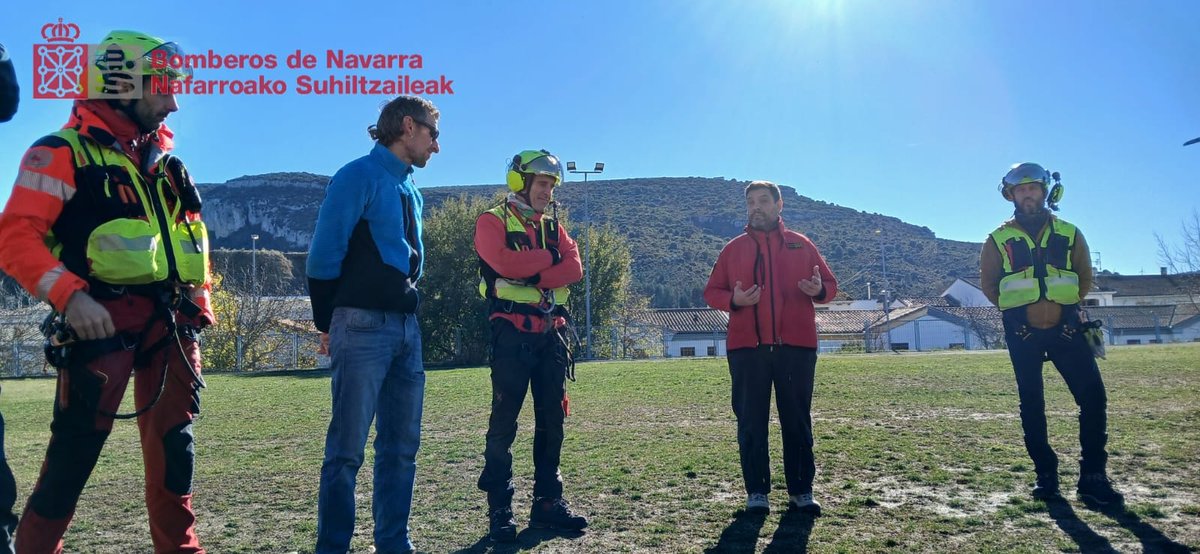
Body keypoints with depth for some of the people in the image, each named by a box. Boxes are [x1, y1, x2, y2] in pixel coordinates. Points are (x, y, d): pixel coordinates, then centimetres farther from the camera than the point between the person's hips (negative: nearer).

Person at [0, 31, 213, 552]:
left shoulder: (162, 158, 17)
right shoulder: (62, 152, -4)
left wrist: (200, 302, 15)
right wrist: (70, 295, -23)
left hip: (170, 319, 7)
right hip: (103, 320, -6)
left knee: (173, 440, 10)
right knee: (77, 443, -4)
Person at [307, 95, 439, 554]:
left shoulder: (411, 191, 19)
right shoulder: (359, 177, -6)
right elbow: (324, 255, -8)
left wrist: (409, 317, 14)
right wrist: (328, 324, -2)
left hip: (407, 330, 8)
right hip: (363, 328, -8)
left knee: (401, 447, 10)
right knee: (347, 449, -3)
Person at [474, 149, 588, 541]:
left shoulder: (552, 225, 17)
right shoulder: (492, 222, 1)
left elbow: (574, 268, 1)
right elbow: (503, 262, -19)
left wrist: (532, 277, -14)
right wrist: (548, 257, -6)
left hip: (551, 333, 6)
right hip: (512, 332, -6)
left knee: (552, 420, 9)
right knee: (504, 423, -3)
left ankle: (548, 502, 18)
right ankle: (499, 510, 3)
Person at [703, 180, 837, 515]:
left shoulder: (801, 245, 12)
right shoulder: (733, 249, 11)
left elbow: (830, 284, 13)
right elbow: (711, 292, 9)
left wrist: (818, 290, -11)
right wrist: (733, 300, -12)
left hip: (796, 346, 0)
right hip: (747, 348, 0)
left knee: (797, 420, 6)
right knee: (751, 422, 1)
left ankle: (801, 491, 16)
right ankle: (756, 492, 11)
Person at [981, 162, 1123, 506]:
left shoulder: (1069, 234, 9)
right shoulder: (999, 240, 5)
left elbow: (1085, 277, 14)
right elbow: (988, 285, 8)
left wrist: (1062, 305, 4)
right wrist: (1017, 308, 1)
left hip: (1066, 327, 1)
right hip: (1023, 334, -1)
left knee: (1093, 396, -6)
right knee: (1031, 405, 4)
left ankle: (1092, 477, 5)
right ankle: (1046, 475, 15)